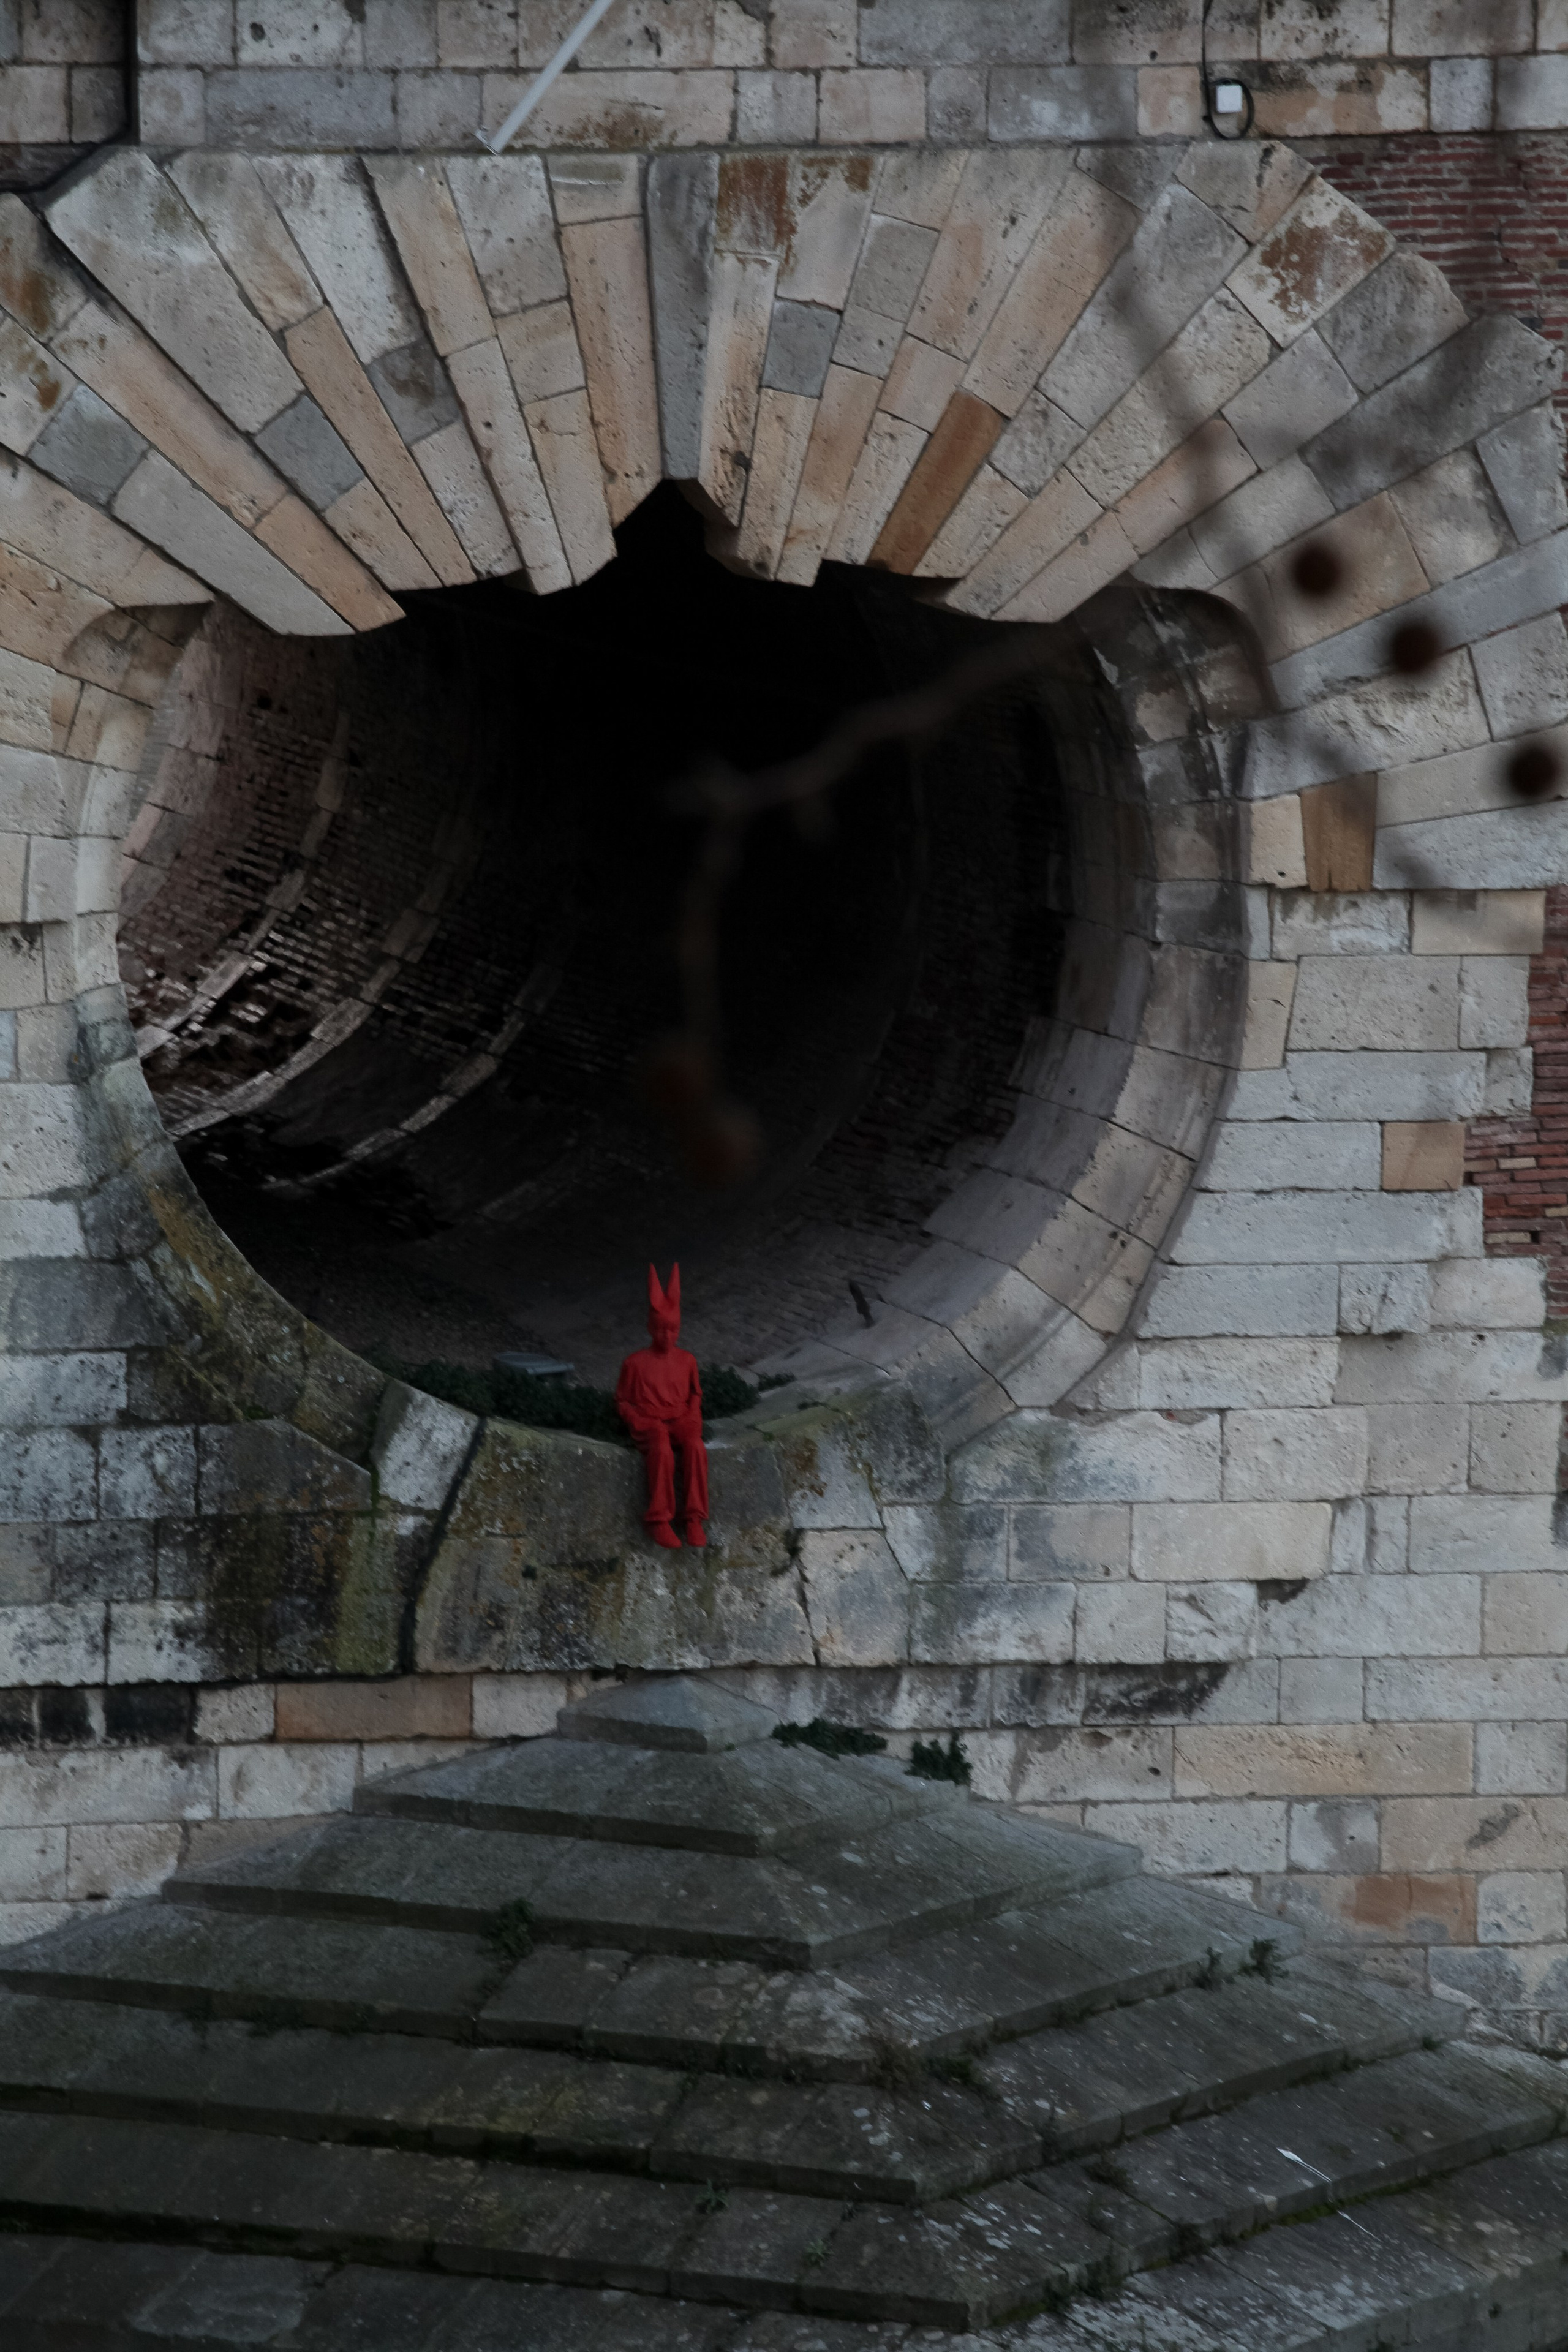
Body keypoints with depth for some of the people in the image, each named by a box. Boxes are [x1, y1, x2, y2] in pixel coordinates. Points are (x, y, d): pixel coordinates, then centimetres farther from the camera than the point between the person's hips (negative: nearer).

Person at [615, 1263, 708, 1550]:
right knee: (661, 1450, -38)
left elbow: (695, 1395, 22)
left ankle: (694, 1518, -32)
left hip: (681, 1419, 2)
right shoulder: (635, 1363, 4)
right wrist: (639, 1424, -7)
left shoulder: (686, 1360, 13)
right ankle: (659, 1520, -34)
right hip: (648, 1422, -2)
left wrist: (693, 1419, 3)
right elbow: (623, 1401, 9)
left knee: (695, 1446, -34)